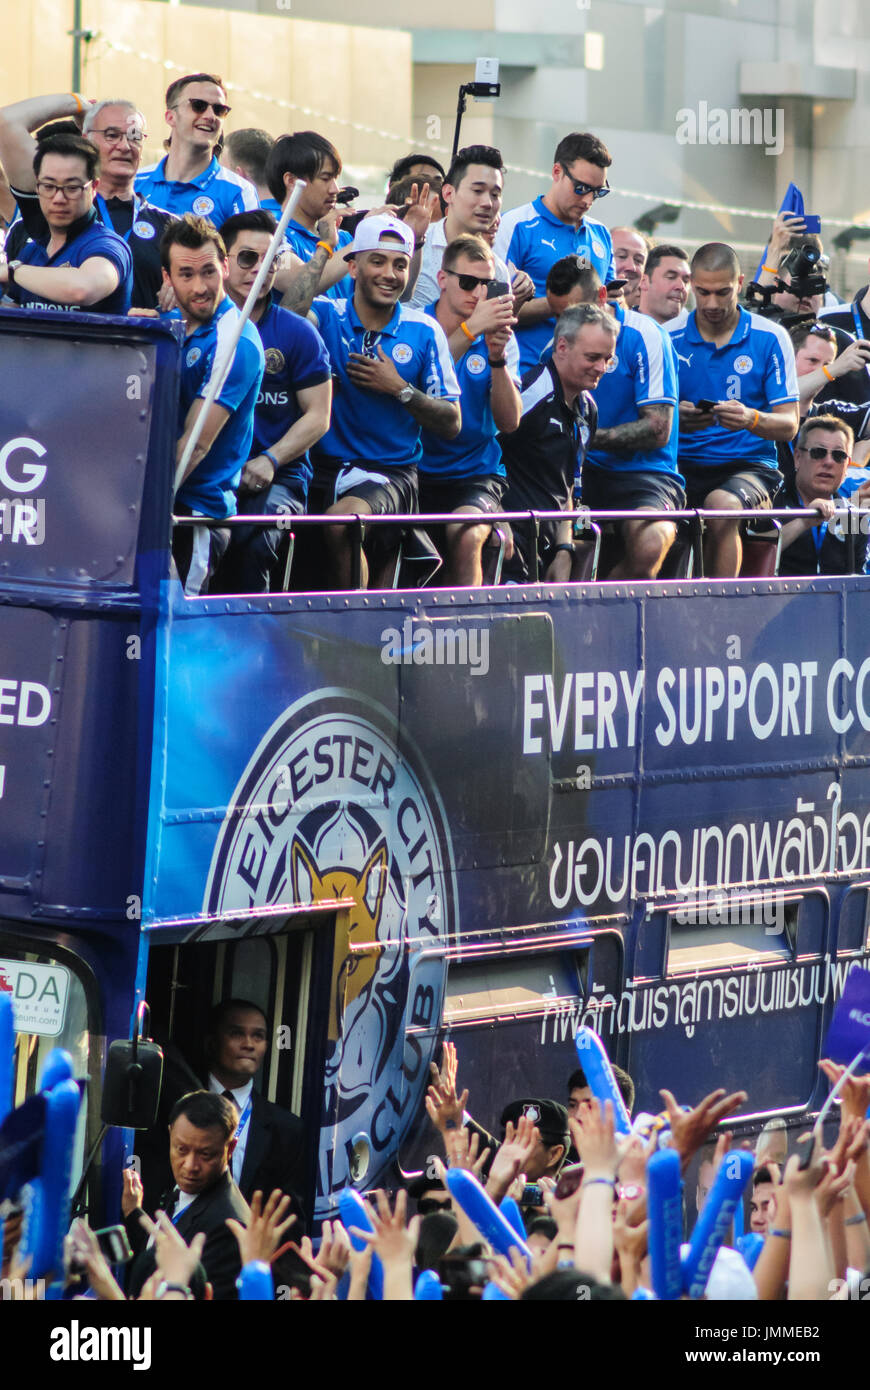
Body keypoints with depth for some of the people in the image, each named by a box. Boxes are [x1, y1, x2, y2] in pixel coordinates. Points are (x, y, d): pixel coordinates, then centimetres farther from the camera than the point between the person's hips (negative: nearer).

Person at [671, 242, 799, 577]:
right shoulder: (669, 338, 6)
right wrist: (674, 420, -18)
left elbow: (788, 424, 1)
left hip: (749, 464, -1)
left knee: (722, 504, -36)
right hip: (683, 465, 1)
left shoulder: (770, 338, 3)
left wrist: (752, 419, -22)